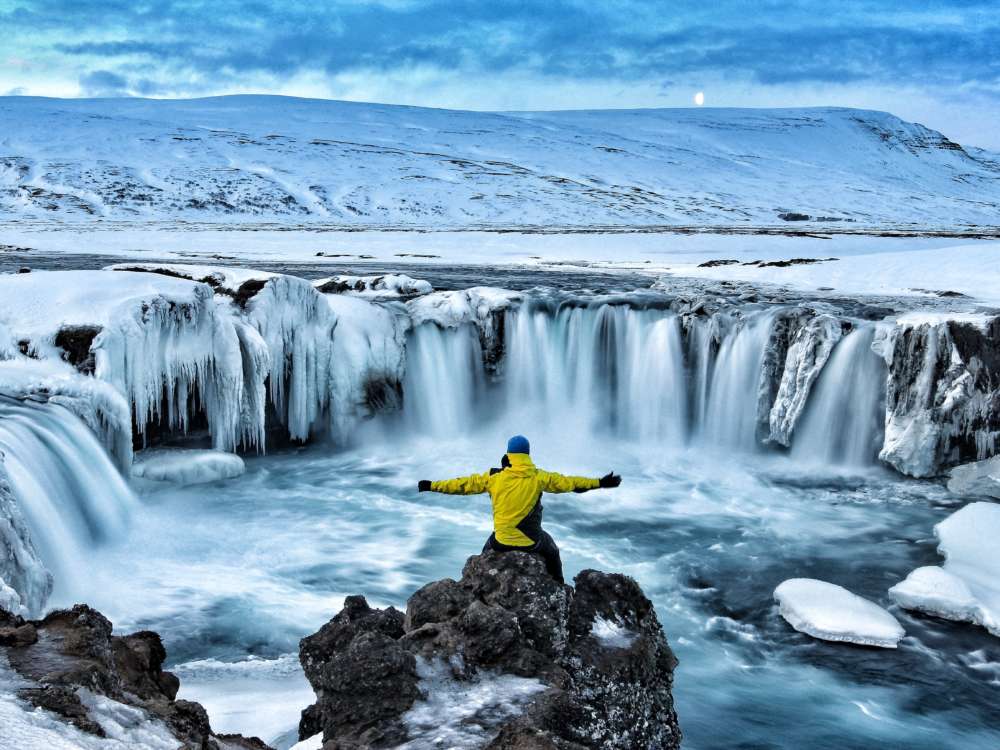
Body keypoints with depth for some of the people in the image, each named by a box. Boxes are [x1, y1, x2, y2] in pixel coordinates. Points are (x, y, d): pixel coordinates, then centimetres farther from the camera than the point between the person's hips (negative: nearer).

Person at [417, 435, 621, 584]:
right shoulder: (539, 477, -9)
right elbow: (568, 482, -4)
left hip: (502, 542, 0)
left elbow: (464, 484, 0)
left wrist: (432, 486, 11)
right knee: (552, 553, 31)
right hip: (532, 542, 0)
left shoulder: (494, 477, -7)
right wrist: (600, 483, 5)